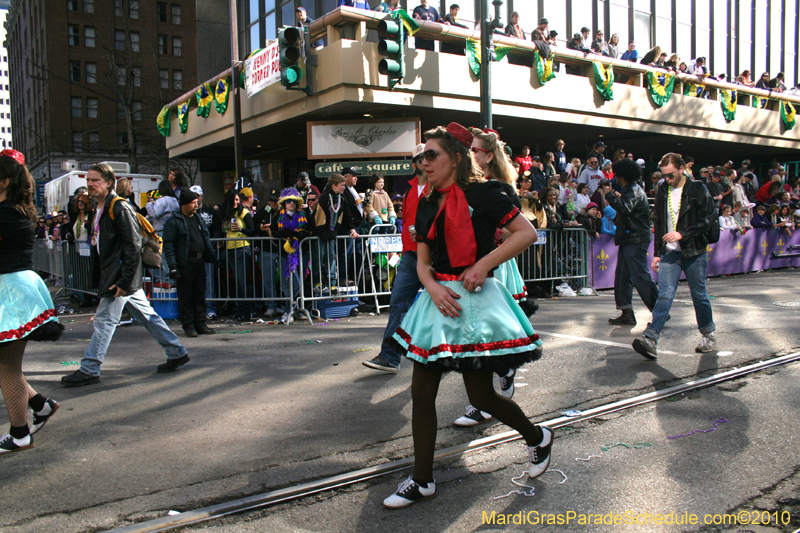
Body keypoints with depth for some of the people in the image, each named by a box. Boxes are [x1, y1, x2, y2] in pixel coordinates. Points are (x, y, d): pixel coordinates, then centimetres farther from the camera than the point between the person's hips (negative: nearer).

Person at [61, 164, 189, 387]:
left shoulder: (120, 208, -15)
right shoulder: (101, 209, 16)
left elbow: (133, 247, -20)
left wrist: (124, 280, -23)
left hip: (121, 275, -10)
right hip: (111, 274, 10)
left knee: (104, 320, -2)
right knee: (147, 316, 12)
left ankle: (89, 369, 8)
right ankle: (177, 352, 20)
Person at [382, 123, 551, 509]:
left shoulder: (481, 194, -7)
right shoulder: (427, 205, 11)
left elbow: (527, 233, -10)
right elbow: (422, 261, 11)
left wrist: (484, 264, -17)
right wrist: (433, 287, -10)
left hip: (474, 298, -6)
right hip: (438, 299, 7)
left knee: (481, 396, 1)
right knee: (421, 393, 5)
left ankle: (537, 437, 31)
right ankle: (422, 481, 18)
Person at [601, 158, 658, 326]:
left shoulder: (633, 191, -13)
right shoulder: (631, 189, 19)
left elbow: (625, 208, -31)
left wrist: (610, 195, -21)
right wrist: (618, 197, 16)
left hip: (635, 240, -11)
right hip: (629, 240, 11)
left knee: (641, 277, -10)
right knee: (622, 277, 9)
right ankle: (627, 314, 12)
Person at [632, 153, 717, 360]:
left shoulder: (697, 190, -5)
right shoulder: (662, 191, 8)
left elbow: (708, 219, -10)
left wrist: (682, 234, -20)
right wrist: (657, 253, 12)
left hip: (694, 253, -3)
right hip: (669, 253, 3)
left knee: (699, 296, 9)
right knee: (665, 295, -8)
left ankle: (709, 334, 31)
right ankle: (650, 340, -18)